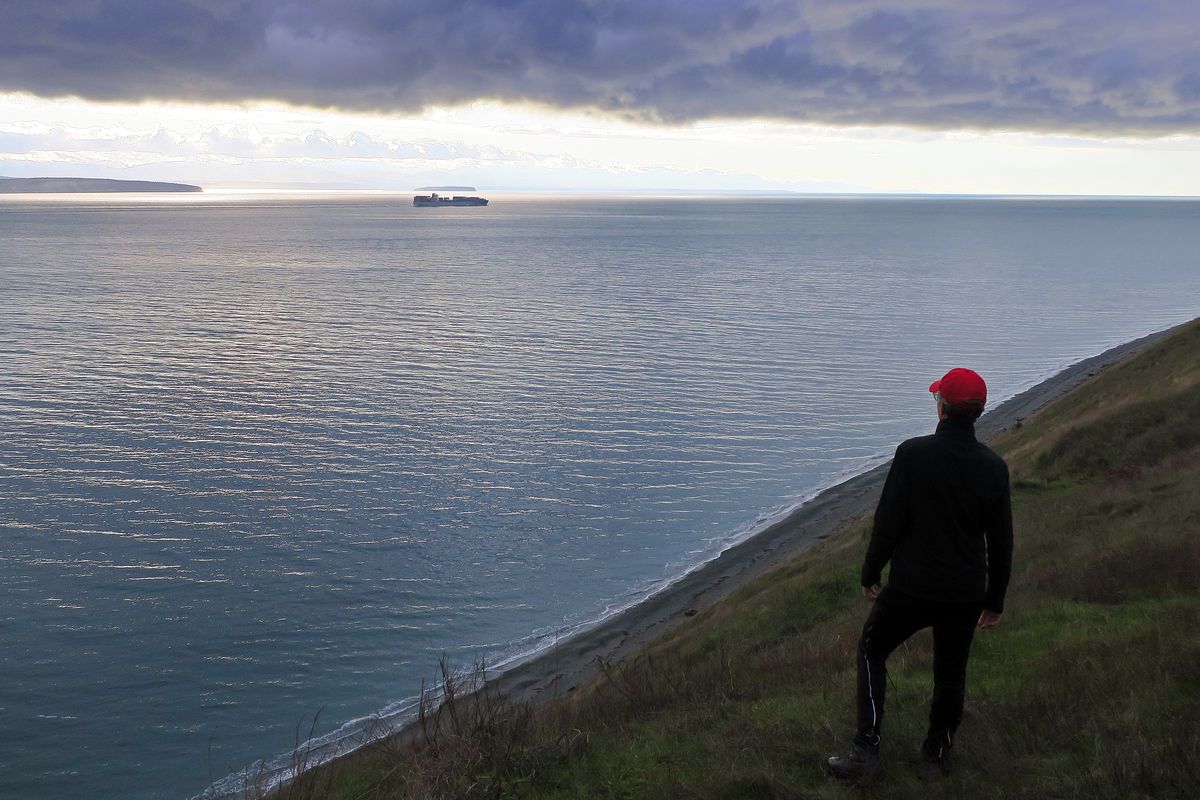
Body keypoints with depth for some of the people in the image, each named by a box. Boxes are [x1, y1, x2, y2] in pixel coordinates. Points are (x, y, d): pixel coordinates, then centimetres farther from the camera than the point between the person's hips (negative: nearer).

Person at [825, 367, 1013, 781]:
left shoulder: (913, 453, -16)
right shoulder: (993, 466, -4)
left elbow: (888, 521, -13)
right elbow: (1001, 541, 3)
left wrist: (870, 574, 1)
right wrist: (995, 600, 14)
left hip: (910, 587, -3)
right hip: (966, 593, 3)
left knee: (871, 652, 15)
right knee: (950, 672, 19)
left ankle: (866, 750, 8)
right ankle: (935, 756, 30)